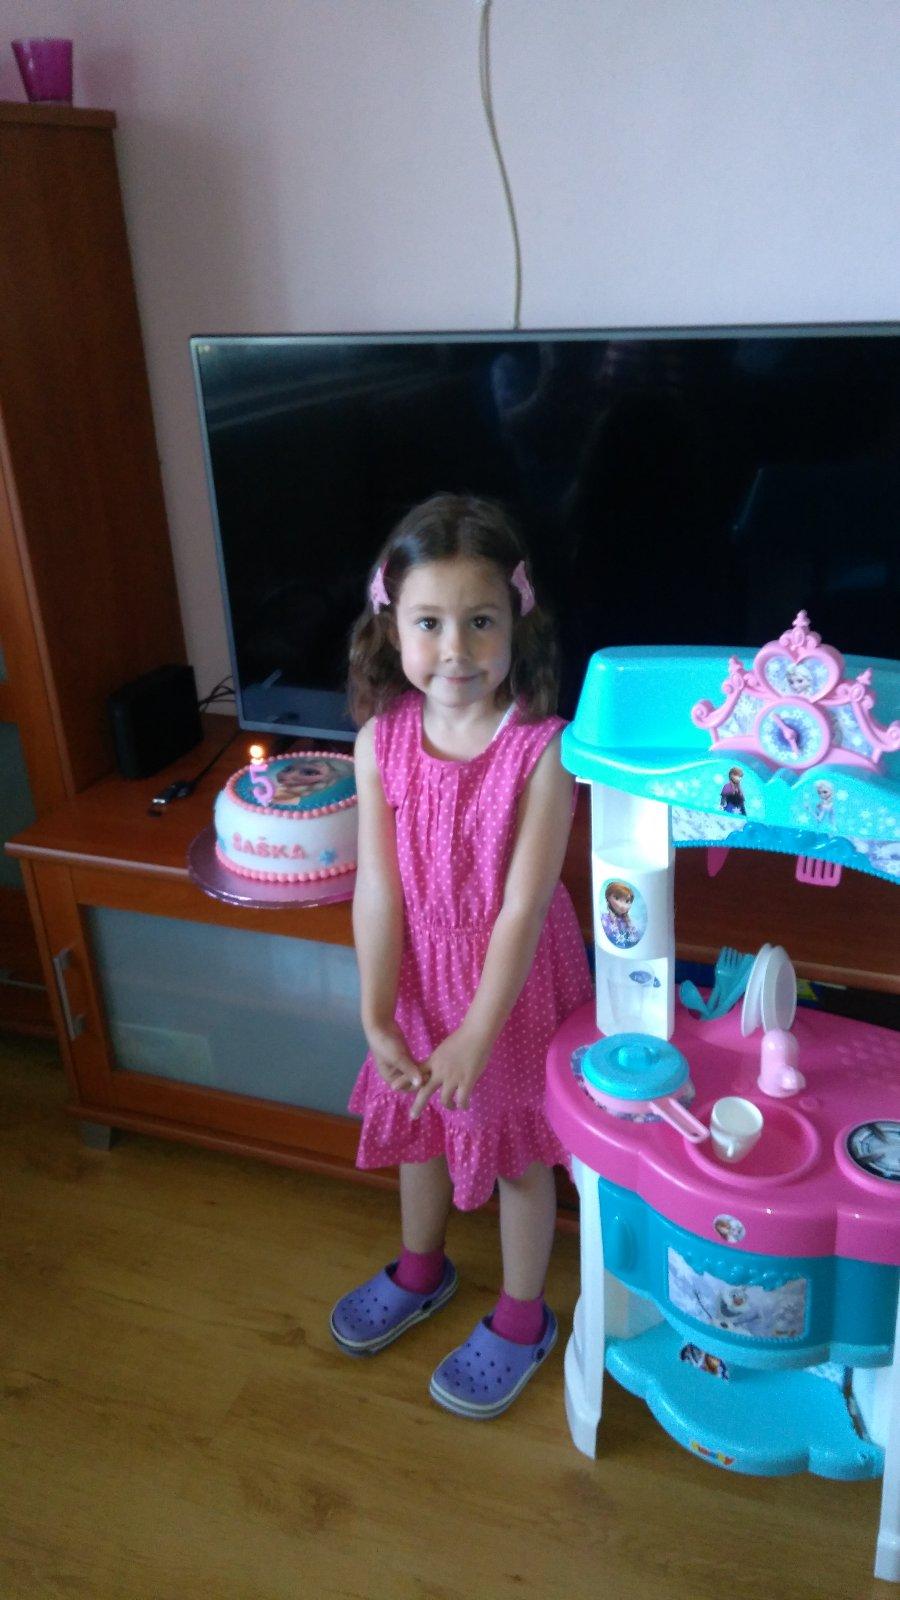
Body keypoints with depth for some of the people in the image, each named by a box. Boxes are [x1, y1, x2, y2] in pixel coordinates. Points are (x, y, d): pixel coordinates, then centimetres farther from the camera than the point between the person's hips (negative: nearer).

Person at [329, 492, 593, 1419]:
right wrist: (376, 1018, -15)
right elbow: (378, 887, -13)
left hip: (515, 983, -4)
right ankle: (420, 1271, 54)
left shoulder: (540, 748, -25)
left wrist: (477, 1036, -21)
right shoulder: (380, 740, -14)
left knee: (519, 1152, 16)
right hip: (416, 975, 4)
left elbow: (522, 905, -23)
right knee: (417, 1126, 25)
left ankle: (520, 1318, 42)